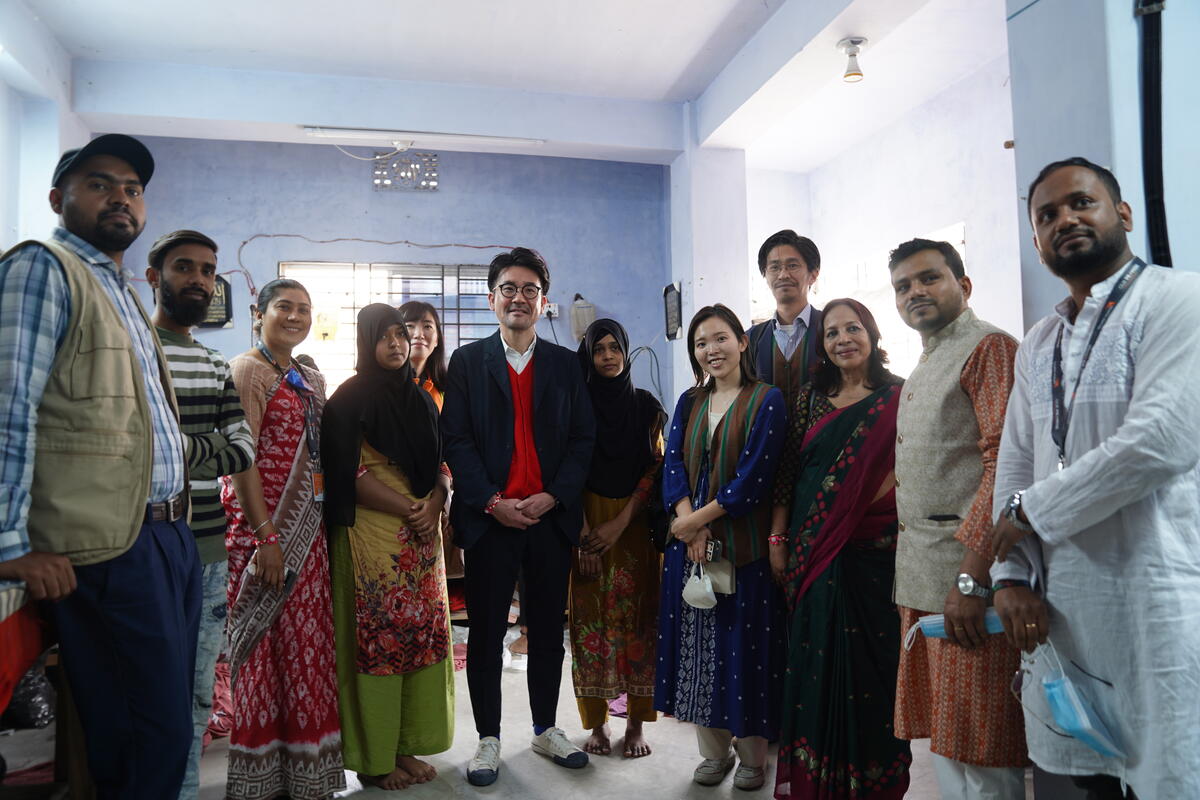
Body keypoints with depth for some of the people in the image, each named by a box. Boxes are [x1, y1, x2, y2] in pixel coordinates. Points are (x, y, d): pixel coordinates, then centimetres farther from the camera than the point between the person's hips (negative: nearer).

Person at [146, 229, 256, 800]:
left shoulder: (217, 365, 16)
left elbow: (245, 448, 7)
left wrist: (192, 447, -11)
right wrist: (210, 448, -16)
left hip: (210, 552, 7)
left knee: (197, 700, 15)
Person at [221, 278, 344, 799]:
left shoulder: (311, 379, 15)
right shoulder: (247, 371, -7)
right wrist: (266, 537, -18)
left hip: (306, 530, 7)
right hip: (260, 526, -7)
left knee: (306, 644, 11)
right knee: (262, 645, 3)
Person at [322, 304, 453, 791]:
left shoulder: (419, 399, 14)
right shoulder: (349, 400, -4)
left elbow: (441, 464, 15)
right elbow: (351, 475, -11)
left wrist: (435, 503, -5)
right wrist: (409, 509, -14)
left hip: (423, 533, 6)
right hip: (372, 536, -6)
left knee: (422, 634, 7)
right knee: (377, 638, -1)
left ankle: (406, 747, 20)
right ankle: (373, 758, 13)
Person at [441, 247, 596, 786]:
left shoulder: (566, 364, 9)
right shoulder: (467, 361, 4)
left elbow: (583, 438, 5)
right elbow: (456, 440, -2)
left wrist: (552, 496, -8)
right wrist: (492, 502, -12)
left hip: (551, 516, 2)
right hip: (489, 518, -2)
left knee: (548, 630, 12)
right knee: (486, 633, 6)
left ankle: (546, 729, 29)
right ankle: (488, 738, 22)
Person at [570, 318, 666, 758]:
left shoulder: (646, 405, 5)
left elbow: (654, 469, 0)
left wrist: (620, 522, -10)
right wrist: (583, 536, -11)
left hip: (635, 525, 1)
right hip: (588, 526, 0)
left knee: (636, 619, 2)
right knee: (591, 619, 2)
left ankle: (636, 724, 13)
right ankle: (596, 722, 15)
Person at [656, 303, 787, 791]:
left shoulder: (766, 401, -4)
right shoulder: (689, 403, 11)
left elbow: (754, 475, -12)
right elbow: (673, 463, 2)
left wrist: (699, 518, -13)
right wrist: (689, 524, -13)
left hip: (744, 544, -4)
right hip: (690, 540, 5)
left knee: (745, 643, 3)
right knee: (698, 642, 9)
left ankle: (753, 756, 21)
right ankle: (714, 751, 25)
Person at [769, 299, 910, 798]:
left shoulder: (897, 398, 1)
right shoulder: (811, 398, 8)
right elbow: (787, 473, 7)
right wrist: (777, 539, 4)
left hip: (875, 552, -2)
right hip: (814, 552, 3)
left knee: (872, 659, 4)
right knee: (816, 661, 8)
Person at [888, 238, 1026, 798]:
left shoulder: (989, 347, -7)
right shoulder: (923, 369, 21)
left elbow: (1004, 463, -17)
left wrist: (971, 577, -22)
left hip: (968, 567, -9)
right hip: (919, 576, 9)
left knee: (979, 747, 0)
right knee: (941, 734, 16)